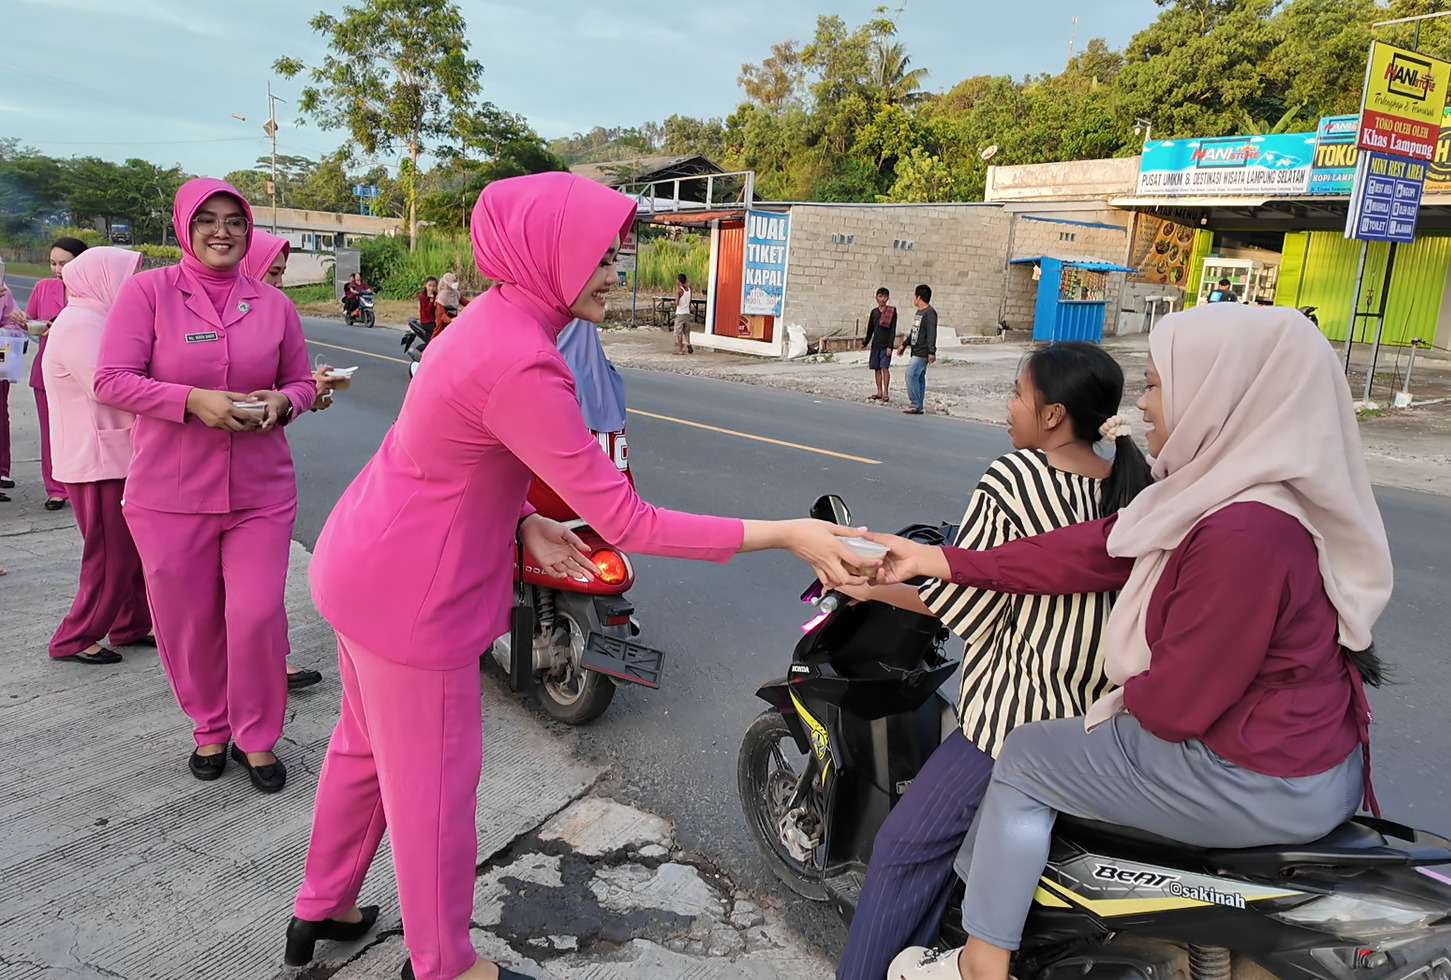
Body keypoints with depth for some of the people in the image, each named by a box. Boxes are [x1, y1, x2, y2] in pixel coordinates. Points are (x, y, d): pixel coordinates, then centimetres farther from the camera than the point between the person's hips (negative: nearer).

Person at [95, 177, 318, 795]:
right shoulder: (148, 292, -2)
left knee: (258, 615, -1)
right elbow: (111, 380, -8)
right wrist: (193, 400, -21)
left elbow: (301, 383, 14)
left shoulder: (272, 304, 6)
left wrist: (280, 403, -10)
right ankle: (208, 728, 33)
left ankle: (256, 737, 20)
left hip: (259, 490, 1)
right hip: (170, 493, -1)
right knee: (188, 621, 10)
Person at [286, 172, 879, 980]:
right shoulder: (522, 366, -29)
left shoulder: (495, 317, 2)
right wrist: (783, 534, -28)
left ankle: (322, 908, 48)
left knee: (366, 747, 26)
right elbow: (626, 524, -29)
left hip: (364, 563, 10)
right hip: (411, 595, -9)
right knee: (433, 783, 9)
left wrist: (523, 521, -2)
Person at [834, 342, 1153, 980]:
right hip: (1105, 713, 8)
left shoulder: (1013, 479, -15)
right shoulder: (1136, 483, 2)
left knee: (902, 851, 6)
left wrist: (875, 587, 1)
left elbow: (959, 602, -12)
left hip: (1017, 718, -7)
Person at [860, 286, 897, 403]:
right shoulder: (874, 312, 10)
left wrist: (890, 346, -13)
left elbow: (893, 330, -7)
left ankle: (886, 393, -6)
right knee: (877, 368, 6)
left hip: (886, 344, -5)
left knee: (884, 367, -10)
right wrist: (865, 343, 16)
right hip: (875, 344, 5)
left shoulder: (892, 311, -3)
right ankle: (879, 392, 14)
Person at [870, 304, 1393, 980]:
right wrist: (934, 559, -1)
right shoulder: (1225, 490, 1)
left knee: (1024, 759, 3)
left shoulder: (1243, 533, -31)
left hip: (1260, 789, -9)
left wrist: (1126, 696, -1)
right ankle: (977, 868, 40)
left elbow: (1175, 703, -26)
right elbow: (1088, 550, 0)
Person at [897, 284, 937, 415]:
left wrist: (931, 352, -25)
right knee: (919, 378, 10)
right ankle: (918, 406, 12)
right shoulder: (918, 312, 16)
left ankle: (915, 405, -10)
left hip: (922, 353, -10)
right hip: (916, 352, 10)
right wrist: (904, 345, 30)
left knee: (911, 375, -14)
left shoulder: (929, 313, -14)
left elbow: (931, 333, -21)